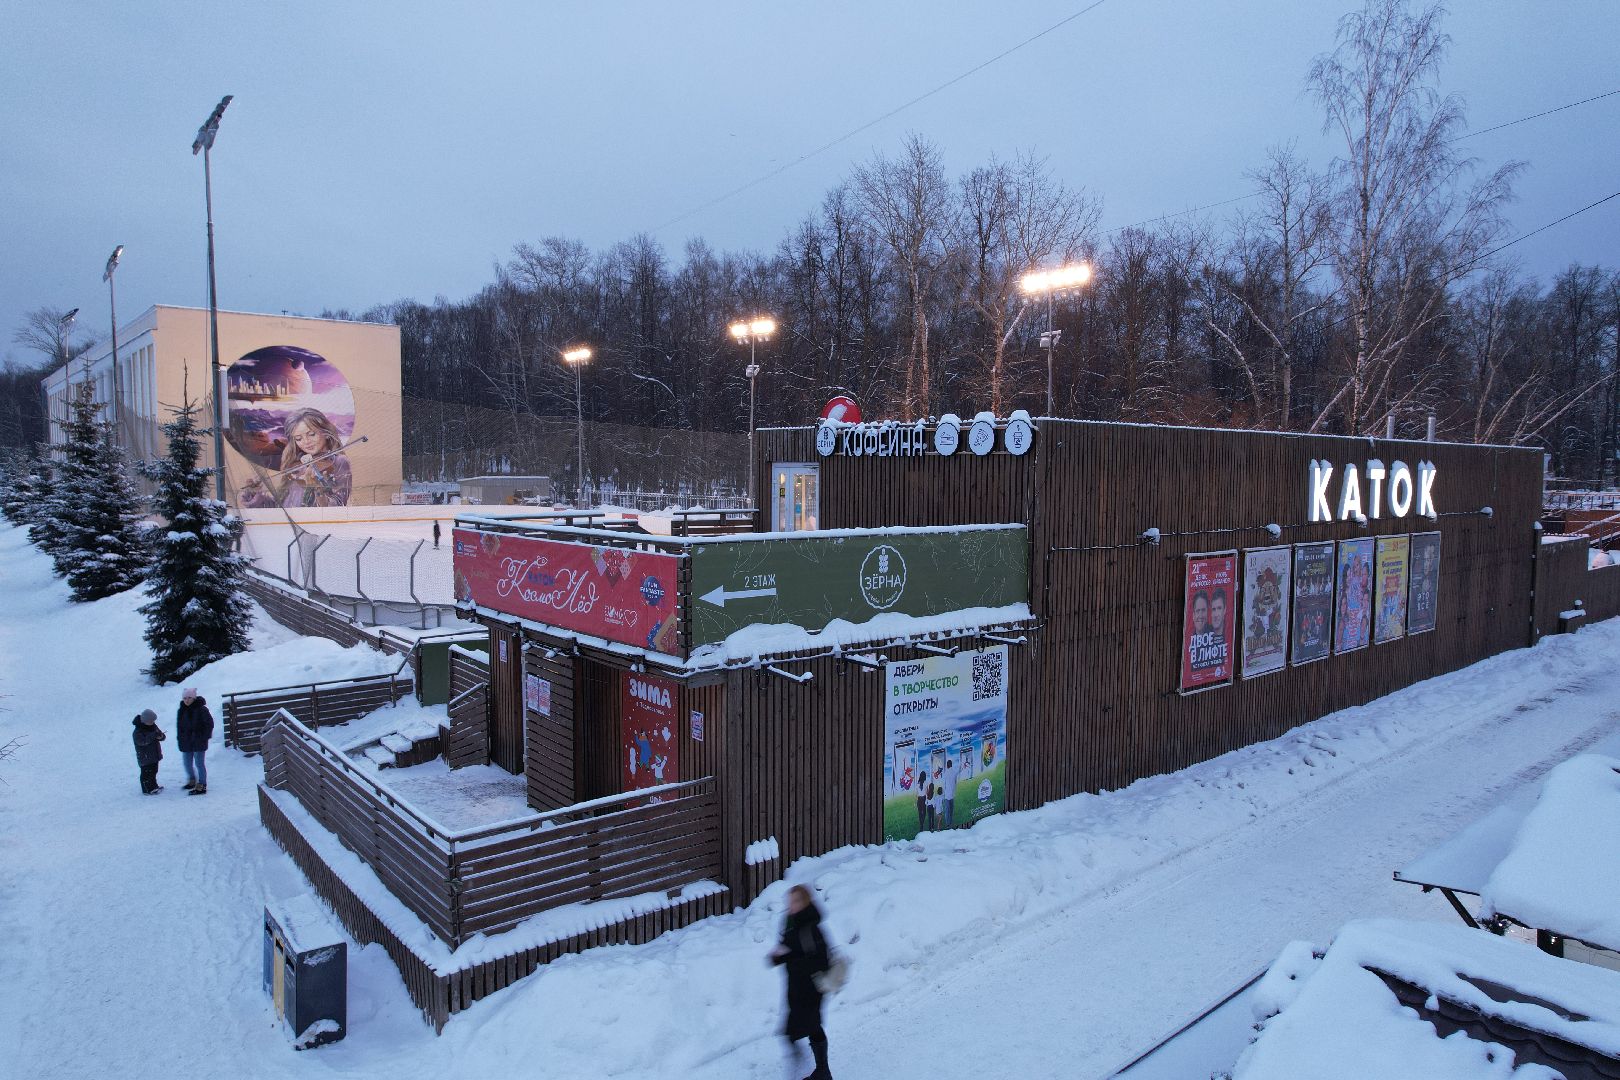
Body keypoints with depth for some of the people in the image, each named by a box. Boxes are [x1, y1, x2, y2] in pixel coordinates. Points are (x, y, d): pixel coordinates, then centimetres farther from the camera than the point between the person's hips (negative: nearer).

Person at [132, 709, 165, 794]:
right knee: (146, 773, -3)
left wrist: (161, 736, -19)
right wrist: (153, 735, -43)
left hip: (154, 755, 8)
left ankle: (153, 786, 34)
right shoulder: (138, 731, -19)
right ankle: (147, 789, 6)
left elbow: (162, 736, 6)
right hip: (145, 758, -8)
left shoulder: (153, 726, 4)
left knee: (153, 771, 20)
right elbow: (142, 741, -33)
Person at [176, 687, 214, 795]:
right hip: (186, 742, 6)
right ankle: (192, 780, 39)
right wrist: (180, 738, 6)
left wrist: (204, 737, -11)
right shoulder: (181, 710, 5)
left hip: (199, 741, -6)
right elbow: (179, 726, 15)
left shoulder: (201, 709, -12)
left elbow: (209, 723, -8)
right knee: (187, 763, 17)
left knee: (199, 763, -3)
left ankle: (202, 786, 4)